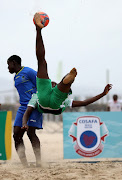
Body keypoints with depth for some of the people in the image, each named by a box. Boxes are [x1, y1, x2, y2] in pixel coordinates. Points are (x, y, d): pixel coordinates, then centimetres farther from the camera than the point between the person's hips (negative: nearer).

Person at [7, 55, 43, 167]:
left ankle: (39, 162, -14)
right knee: (17, 134, -2)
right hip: (23, 107, 8)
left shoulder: (28, 72, -3)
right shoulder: (16, 78, 23)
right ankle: (24, 164, -3)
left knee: (31, 132, -16)